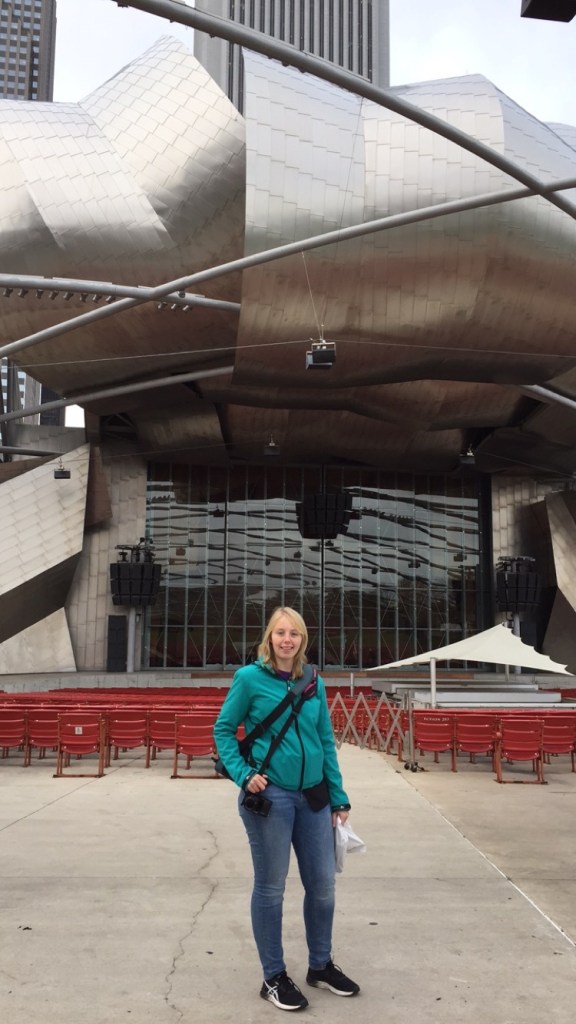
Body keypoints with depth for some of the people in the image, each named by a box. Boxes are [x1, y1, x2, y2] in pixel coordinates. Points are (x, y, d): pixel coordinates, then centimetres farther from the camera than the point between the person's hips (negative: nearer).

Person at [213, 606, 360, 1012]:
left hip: (313, 796, 5)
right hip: (269, 796, -5)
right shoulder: (250, 678, -7)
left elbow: (327, 743, 9)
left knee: (323, 884, 13)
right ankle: (274, 977, 24)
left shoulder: (314, 683, 5)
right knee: (271, 887, 6)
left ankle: (321, 966, 34)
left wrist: (338, 798, 9)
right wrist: (243, 774, -15)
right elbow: (223, 730, -2)